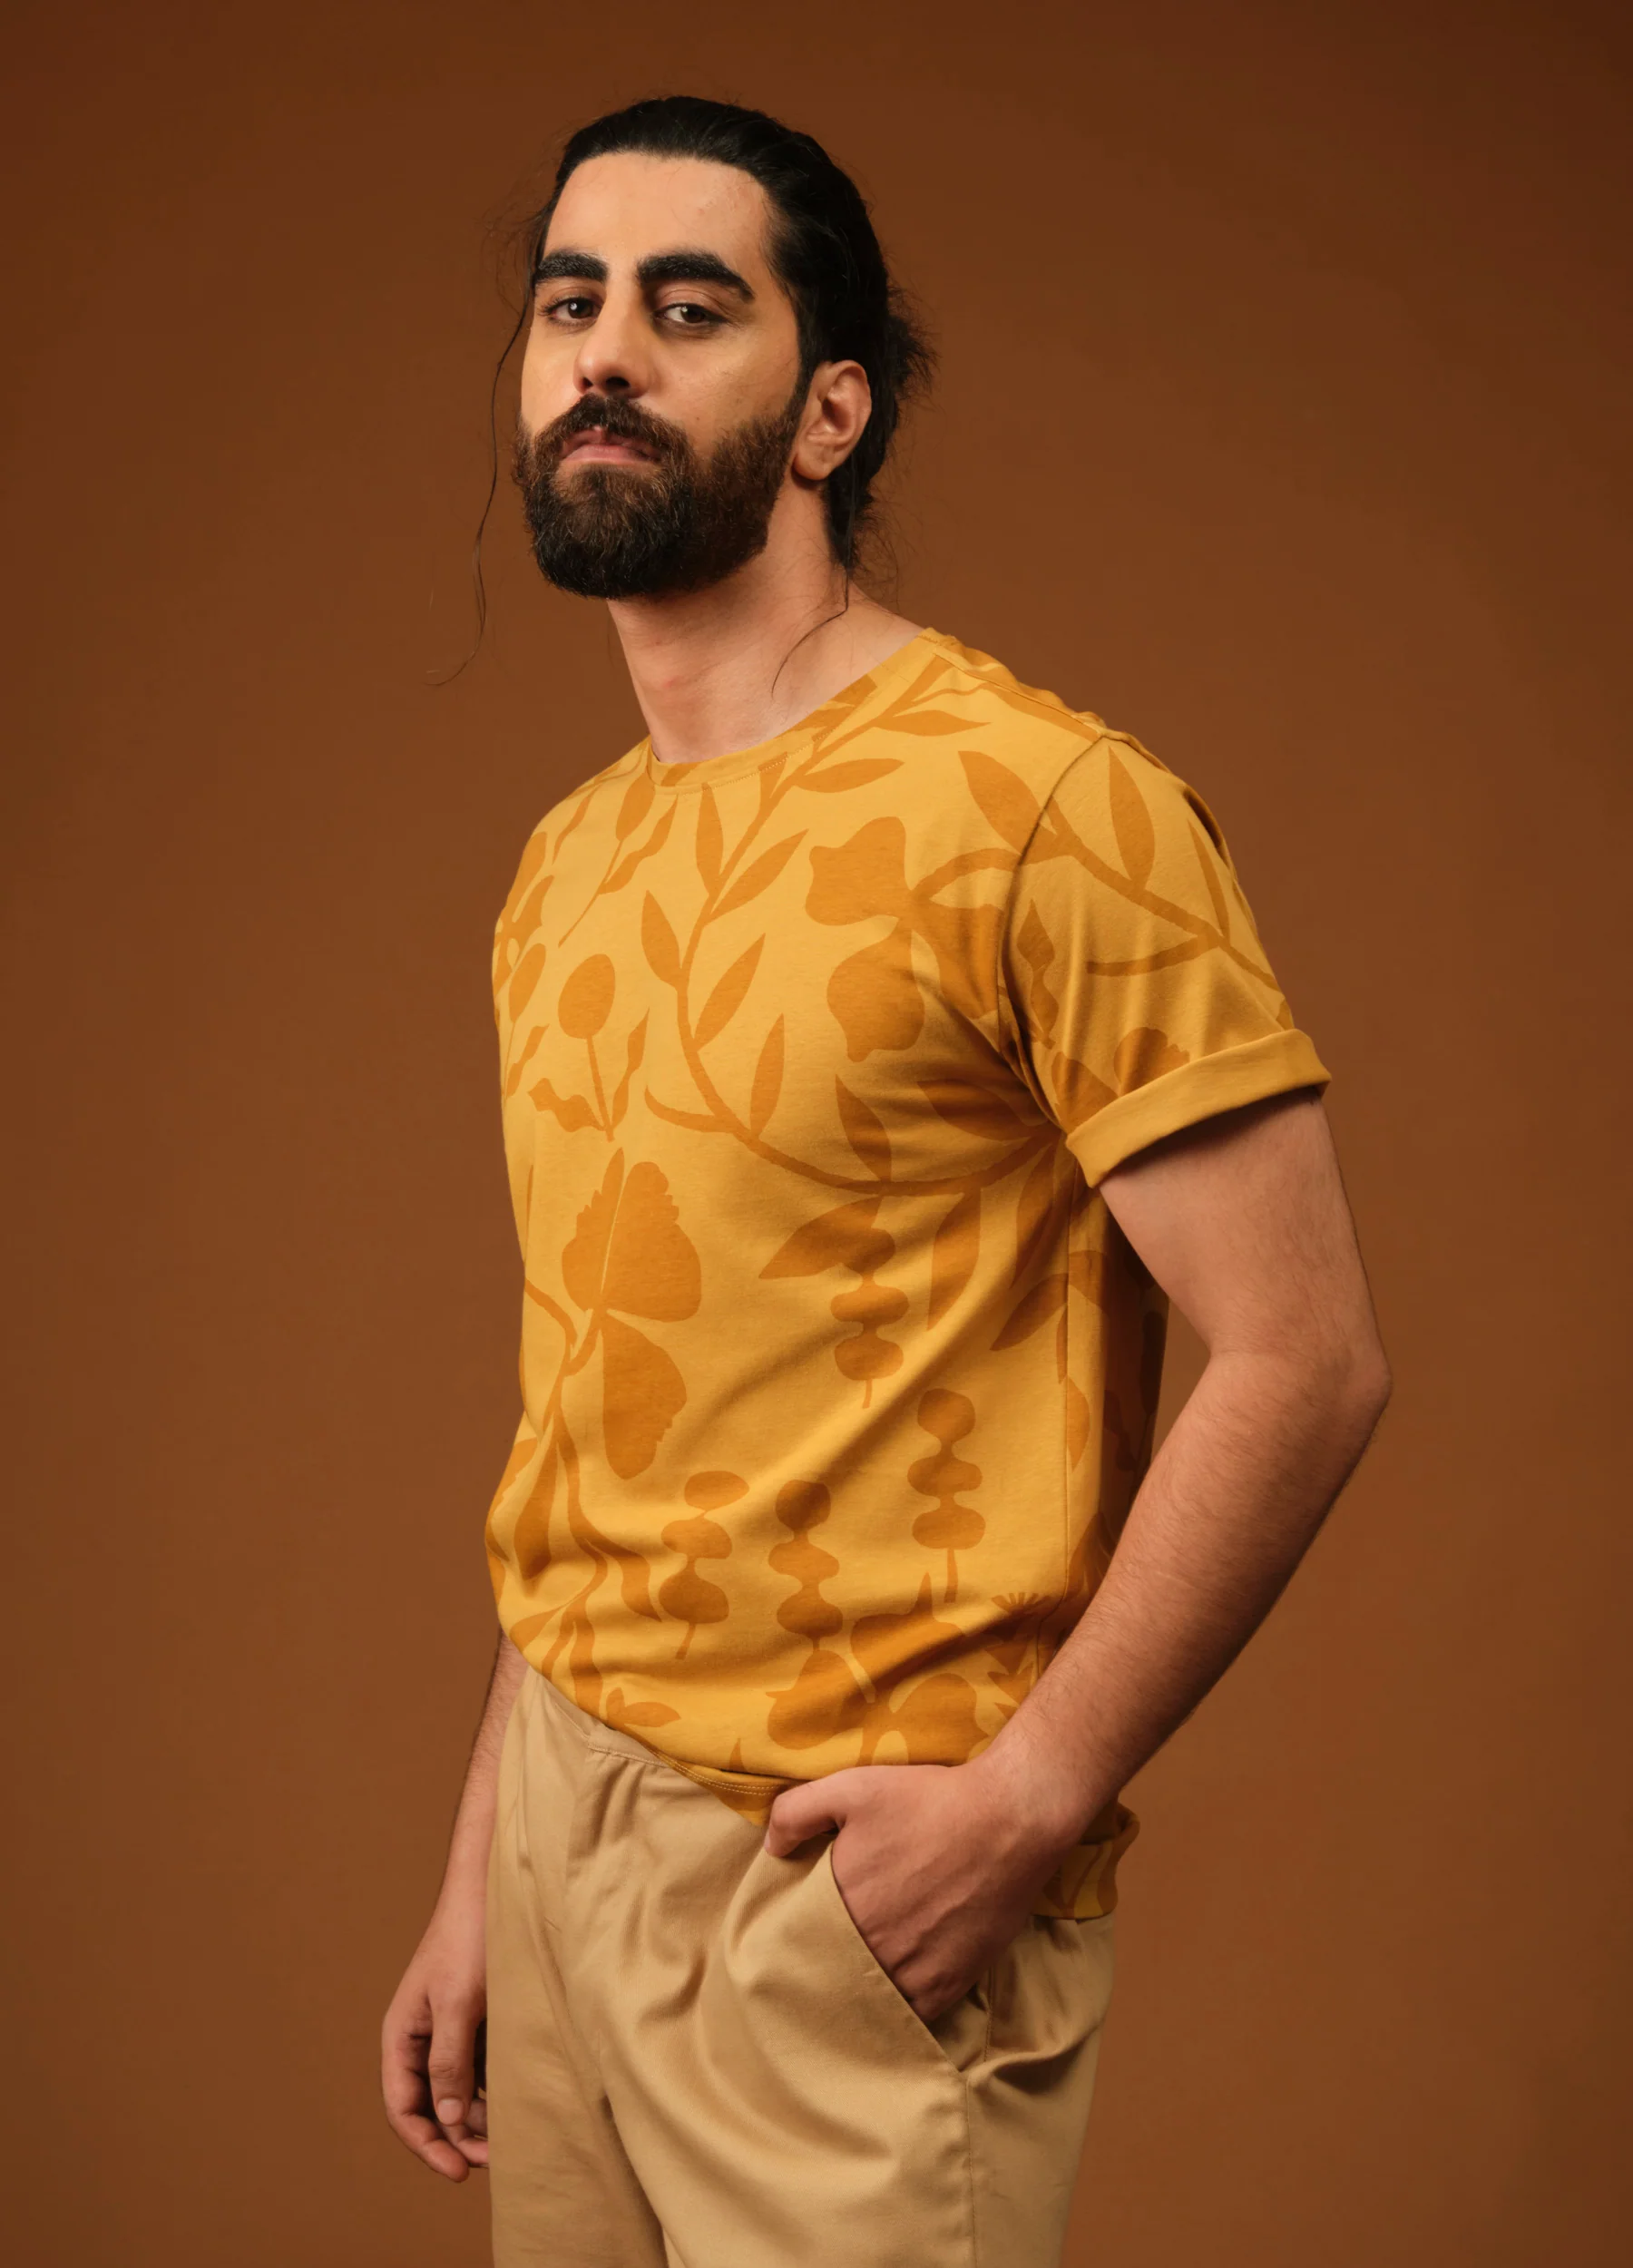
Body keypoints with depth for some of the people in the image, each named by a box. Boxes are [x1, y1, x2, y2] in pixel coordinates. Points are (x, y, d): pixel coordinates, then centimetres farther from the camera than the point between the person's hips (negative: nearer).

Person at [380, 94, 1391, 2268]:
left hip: (855, 1879, -7)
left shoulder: (1036, 807, -13)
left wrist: (1021, 1805, -19)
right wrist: (481, 1873, 13)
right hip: (567, 1820, 7)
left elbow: (1303, 1362, -16)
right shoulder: (564, 867, 10)